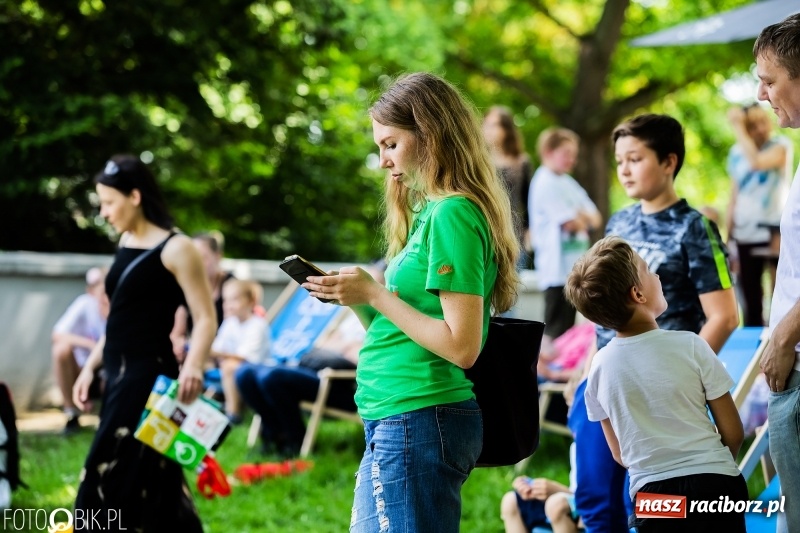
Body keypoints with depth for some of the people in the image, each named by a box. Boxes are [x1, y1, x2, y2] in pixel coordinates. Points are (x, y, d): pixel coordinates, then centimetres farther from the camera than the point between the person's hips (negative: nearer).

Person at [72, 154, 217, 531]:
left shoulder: (175, 249, -11)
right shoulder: (125, 242, 13)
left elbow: (206, 319, -16)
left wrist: (193, 366, -32)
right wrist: (91, 366, 17)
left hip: (149, 375, -8)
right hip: (119, 373, 8)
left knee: (111, 483, -8)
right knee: (150, 482, 11)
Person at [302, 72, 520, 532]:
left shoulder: (453, 214, -13)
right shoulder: (433, 210, 16)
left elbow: (461, 347, -19)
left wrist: (375, 293, -14)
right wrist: (358, 298, 4)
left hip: (421, 421, -10)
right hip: (400, 421, 10)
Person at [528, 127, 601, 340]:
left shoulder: (568, 183, 18)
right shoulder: (546, 183, -10)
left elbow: (595, 219, 13)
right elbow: (570, 222, -16)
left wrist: (582, 217, -7)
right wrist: (582, 219, 4)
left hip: (574, 265, 9)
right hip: (557, 267, -9)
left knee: (568, 324, 9)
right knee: (557, 327, -9)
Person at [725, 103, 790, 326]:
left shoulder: (780, 146, -6)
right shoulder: (736, 152, 8)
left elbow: (757, 162, -28)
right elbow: (734, 197, 12)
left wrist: (738, 127, -19)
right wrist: (727, 239, 10)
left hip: (773, 232, -4)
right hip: (744, 234, 5)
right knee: (750, 299, 7)